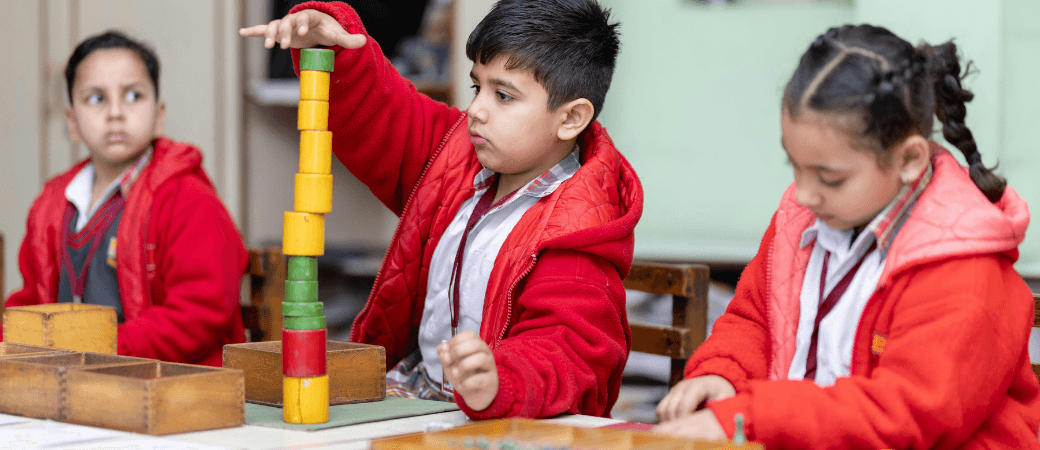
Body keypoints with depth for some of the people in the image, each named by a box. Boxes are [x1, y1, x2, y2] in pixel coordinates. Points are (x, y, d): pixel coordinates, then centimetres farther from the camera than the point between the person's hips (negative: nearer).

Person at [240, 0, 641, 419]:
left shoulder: (571, 233, -20)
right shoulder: (460, 154, 6)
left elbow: (567, 351, -33)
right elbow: (382, 114, 16)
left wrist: (497, 384, -54)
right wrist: (329, 45, -3)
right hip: (409, 391, 7)